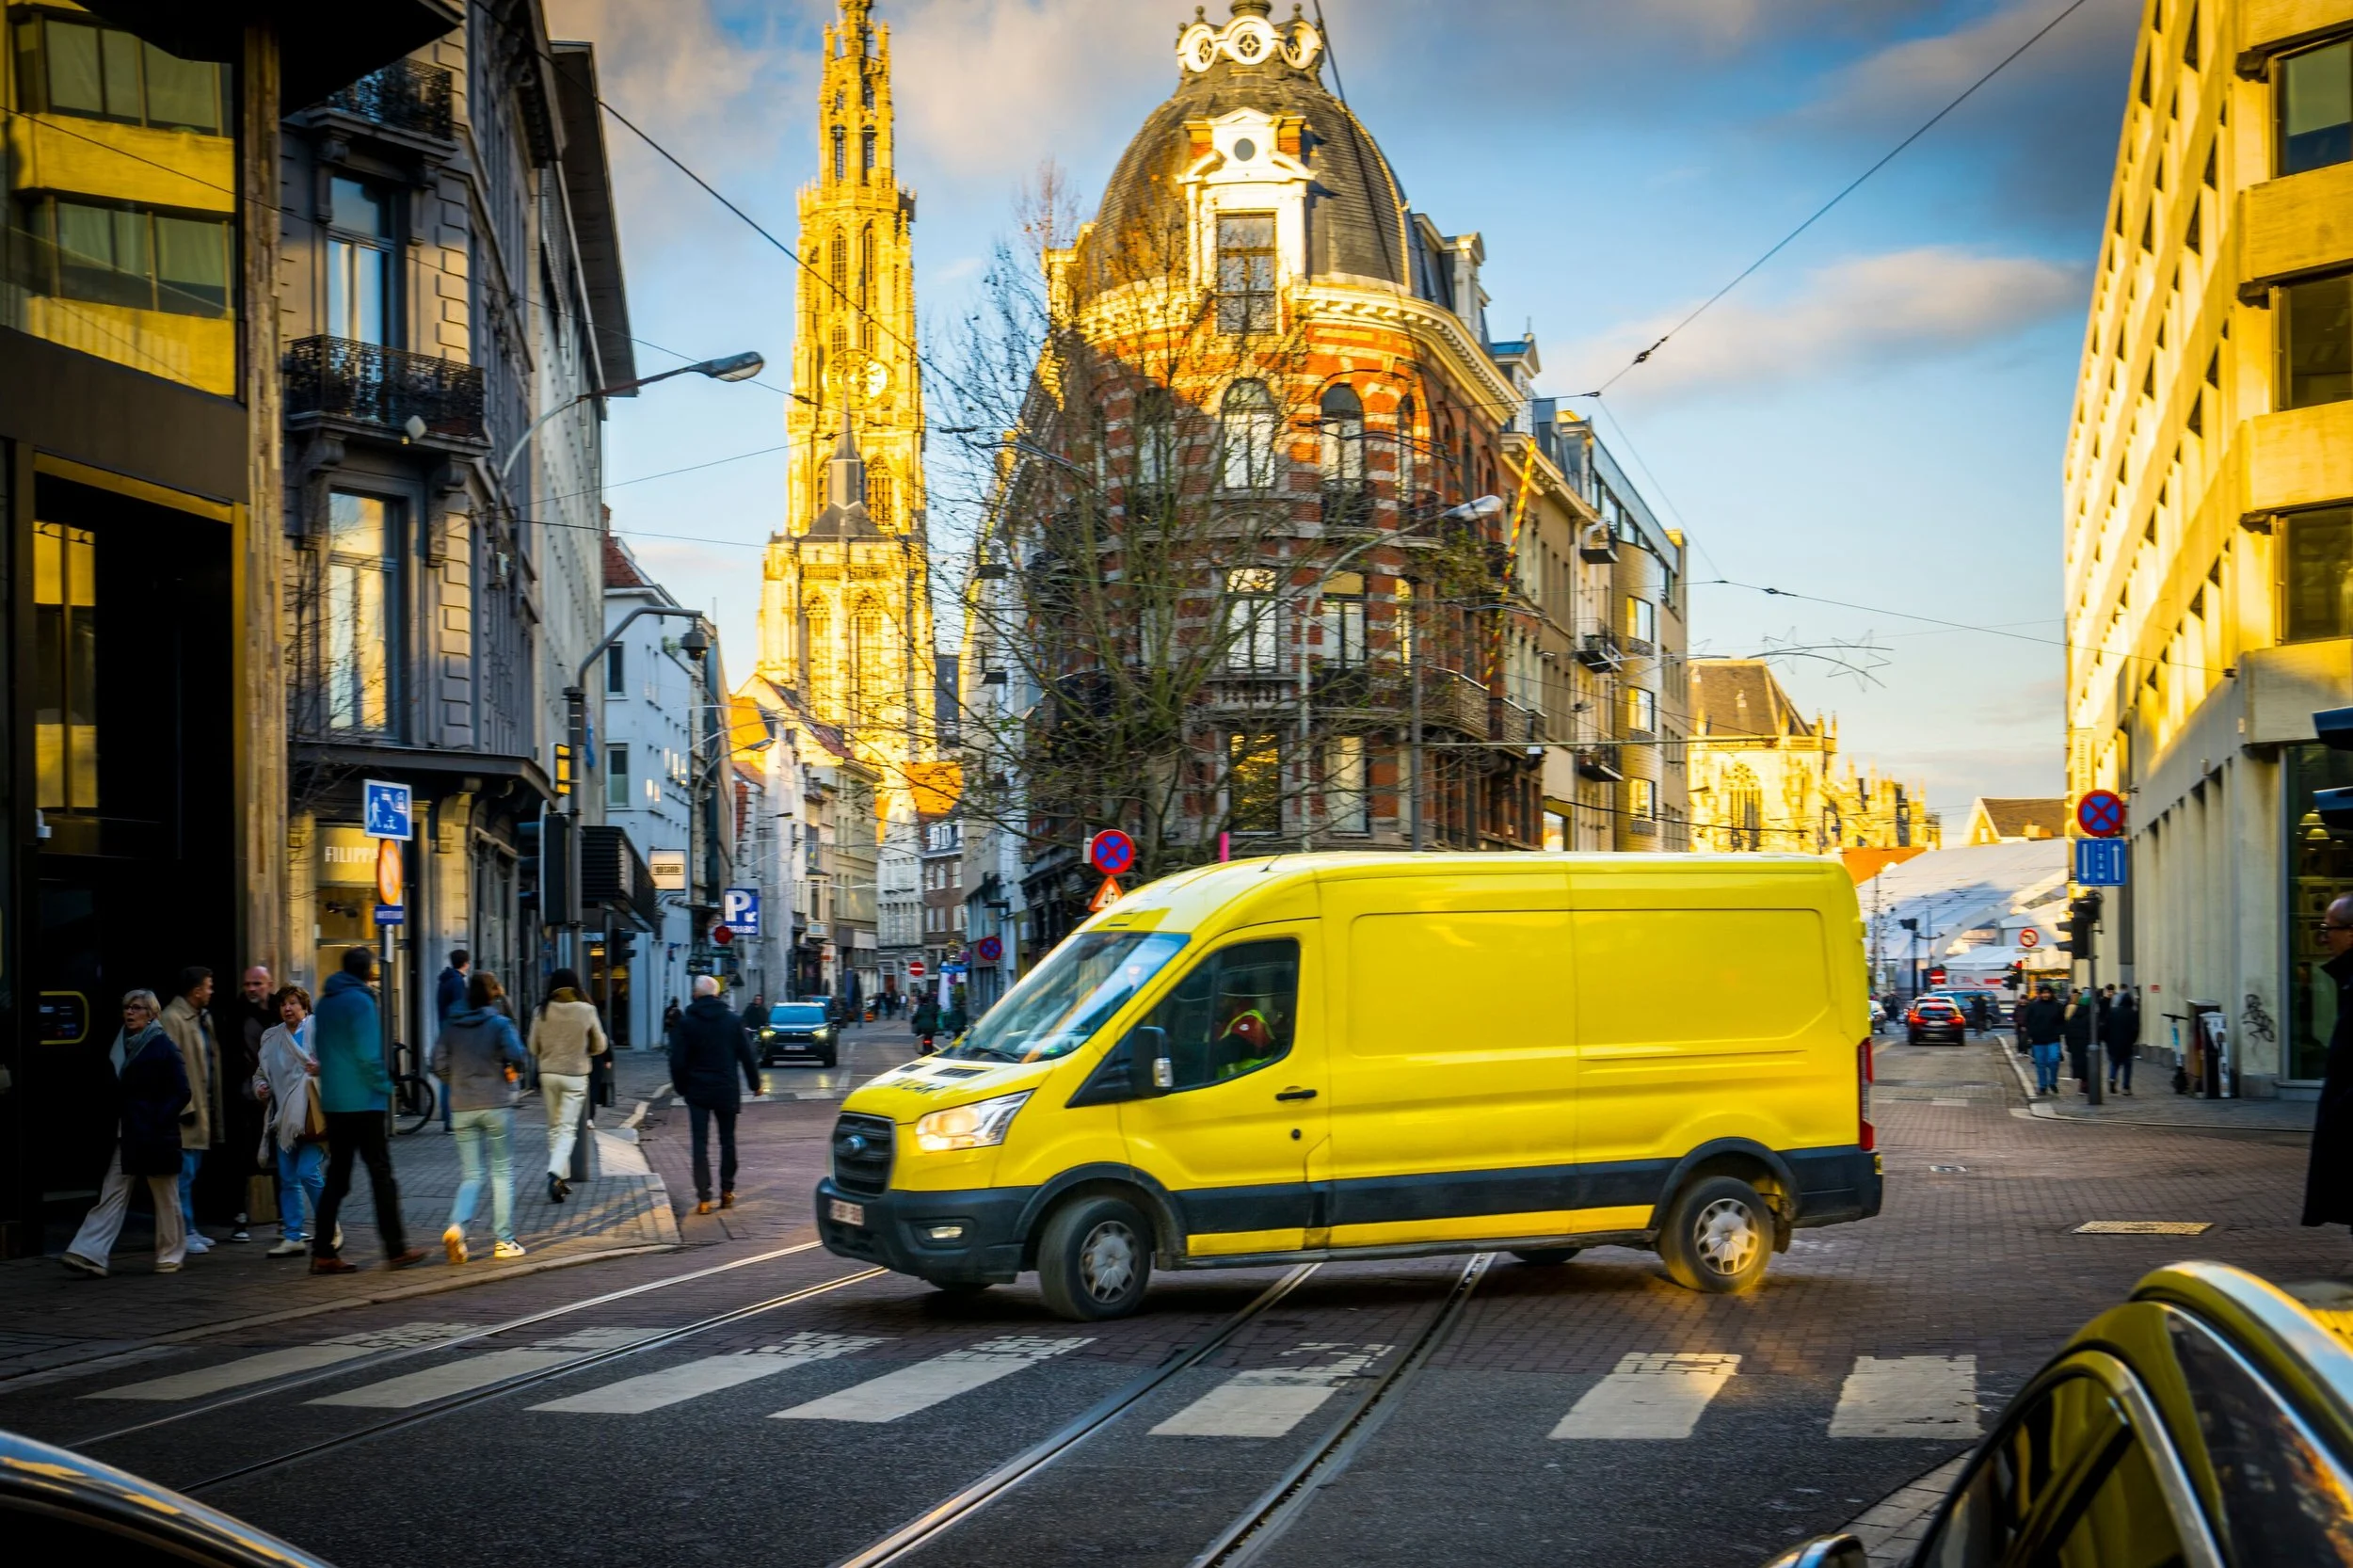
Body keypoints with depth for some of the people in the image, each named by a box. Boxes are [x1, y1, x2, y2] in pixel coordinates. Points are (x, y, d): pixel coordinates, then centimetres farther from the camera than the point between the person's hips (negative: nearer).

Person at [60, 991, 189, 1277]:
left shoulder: (164, 1047, -8)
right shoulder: (120, 1045, 10)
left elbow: (181, 1093, -9)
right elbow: (116, 1092, 15)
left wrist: (158, 1121, -16)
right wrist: (113, 1127, 4)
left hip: (156, 1136, -6)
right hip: (126, 1135, 6)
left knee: (165, 1197, 6)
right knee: (111, 1195, -1)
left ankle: (171, 1255, 18)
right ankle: (90, 1255, -8)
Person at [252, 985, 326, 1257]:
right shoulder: (272, 1038, 16)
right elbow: (262, 1071, 27)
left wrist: (322, 1069, -22)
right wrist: (260, 1087, 7)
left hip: (311, 1116, -6)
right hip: (283, 1117, 6)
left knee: (308, 1172, -13)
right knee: (288, 1179, 7)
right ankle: (293, 1237, 13)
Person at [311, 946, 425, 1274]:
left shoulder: (326, 1002, 13)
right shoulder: (360, 1001, -13)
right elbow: (368, 1055, -18)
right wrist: (385, 1086, -7)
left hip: (333, 1101, 8)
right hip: (363, 1102, -8)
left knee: (336, 1177, 9)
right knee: (381, 1173, -1)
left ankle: (323, 1253, 6)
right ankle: (395, 1250, 1)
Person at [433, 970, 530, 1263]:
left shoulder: (450, 1026, 5)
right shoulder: (500, 1023, -5)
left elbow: (437, 1066, 3)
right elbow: (517, 1058, -17)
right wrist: (513, 1071, 5)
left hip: (461, 1108, 3)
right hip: (496, 1105, -3)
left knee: (470, 1175, 8)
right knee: (502, 1172, 8)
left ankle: (456, 1226, -18)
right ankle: (504, 1241, 8)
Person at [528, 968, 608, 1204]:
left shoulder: (543, 1011, -5)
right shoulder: (586, 1010, -8)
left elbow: (534, 1048, 3)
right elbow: (600, 1046, 2)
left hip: (548, 1073, 2)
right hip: (576, 1076, -2)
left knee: (554, 1127, 15)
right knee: (567, 1128, -1)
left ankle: (561, 1178, 18)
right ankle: (555, 1173, -21)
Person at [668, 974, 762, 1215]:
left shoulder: (686, 1023, -5)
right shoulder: (733, 1021, 0)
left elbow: (677, 1061, -4)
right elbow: (747, 1055, 2)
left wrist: (681, 1087, 9)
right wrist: (755, 1083, 13)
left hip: (697, 1091, -1)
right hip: (726, 1091, 1)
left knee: (700, 1143, -1)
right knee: (727, 1141, 13)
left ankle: (703, 1197, -8)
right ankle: (727, 1192, 16)